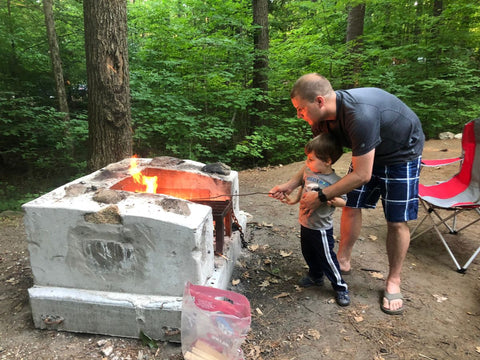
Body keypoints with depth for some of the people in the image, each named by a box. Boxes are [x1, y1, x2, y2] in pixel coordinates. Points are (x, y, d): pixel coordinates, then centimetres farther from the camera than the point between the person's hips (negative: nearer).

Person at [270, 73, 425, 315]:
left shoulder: (360, 115, -41)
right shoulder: (323, 118, -15)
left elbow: (362, 175, -35)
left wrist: (321, 197, -27)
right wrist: (291, 184, -11)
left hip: (401, 153, -7)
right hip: (367, 152, 7)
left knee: (397, 221, -3)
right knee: (351, 207, 6)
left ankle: (394, 281, 14)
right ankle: (343, 260, 24)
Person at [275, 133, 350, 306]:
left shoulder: (335, 181, -22)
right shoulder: (308, 171, -4)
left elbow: (344, 201, -12)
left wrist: (335, 201, -32)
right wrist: (294, 200, 15)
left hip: (321, 228, -7)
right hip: (305, 224, 7)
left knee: (327, 258, 5)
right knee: (308, 253, 23)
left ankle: (340, 287, 24)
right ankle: (315, 276, 48)